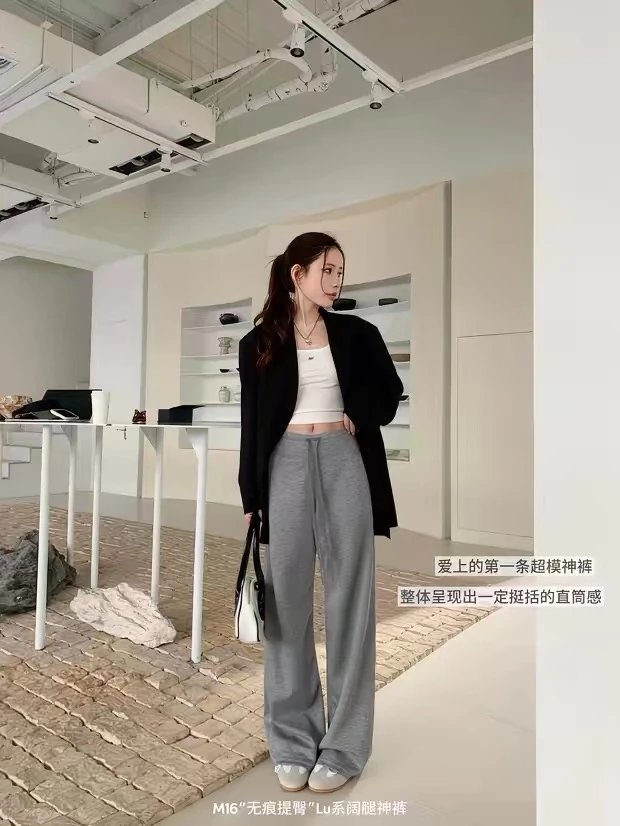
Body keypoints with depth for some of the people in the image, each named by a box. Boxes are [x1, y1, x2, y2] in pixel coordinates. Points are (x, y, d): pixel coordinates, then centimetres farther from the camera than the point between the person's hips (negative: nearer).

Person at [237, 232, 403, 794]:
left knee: (348, 600, 3)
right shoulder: (258, 343, 5)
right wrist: (251, 497, 2)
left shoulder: (355, 333, 7)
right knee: (288, 600, 5)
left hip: (344, 464, 1)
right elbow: (252, 423, 4)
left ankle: (344, 744, 17)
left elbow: (390, 391, 18)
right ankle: (293, 740, 21)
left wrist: (359, 417, -1)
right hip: (286, 467, 0)